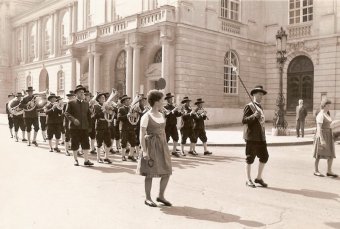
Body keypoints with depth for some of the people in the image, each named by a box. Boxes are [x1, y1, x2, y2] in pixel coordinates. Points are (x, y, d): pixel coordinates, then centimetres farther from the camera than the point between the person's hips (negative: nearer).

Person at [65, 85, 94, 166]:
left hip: (84, 127, 3)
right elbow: (67, 113, -6)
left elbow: (89, 115, 14)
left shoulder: (86, 103, 14)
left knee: (86, 144, -1)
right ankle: (76, 160, 16)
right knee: (75, 144, 4)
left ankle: (86, 160, 3)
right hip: (74, 127, -3)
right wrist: (73, 119, -22)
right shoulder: (71, 103, 2)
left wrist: (89, 126, 7)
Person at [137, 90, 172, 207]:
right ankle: (148, 198, 17)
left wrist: (166, 147, 16)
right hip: (151, 146, -7)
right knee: (150, 173, 2)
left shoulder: (161, 115, 12)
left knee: (167, 172, 6)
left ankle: (161, 196, 21)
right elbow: (142, 135, -14)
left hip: (162, 146, 7)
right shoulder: (146, 116, -10)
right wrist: (144, 151, -20)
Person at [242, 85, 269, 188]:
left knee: (264, 157, 6)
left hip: (261, 137, 7)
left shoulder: (260, 107, 17)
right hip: (252, 137, -7)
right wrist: (254, 115, -26)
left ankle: (259, 178, 20)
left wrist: (263, 134, 19)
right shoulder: (249, 106, -6)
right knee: (250, 159, 1)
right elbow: (244, 121, -13)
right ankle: (249, 180, 13)